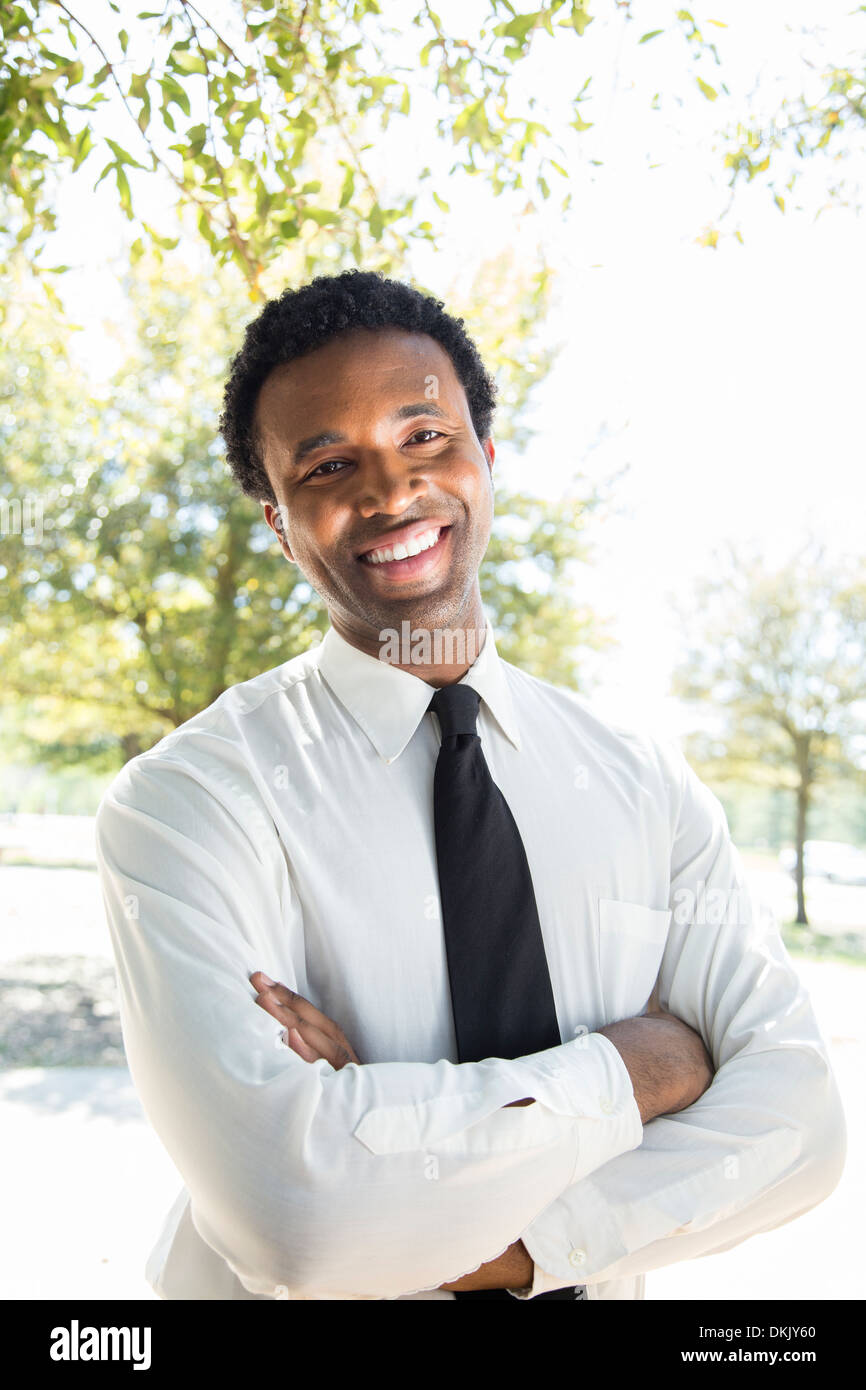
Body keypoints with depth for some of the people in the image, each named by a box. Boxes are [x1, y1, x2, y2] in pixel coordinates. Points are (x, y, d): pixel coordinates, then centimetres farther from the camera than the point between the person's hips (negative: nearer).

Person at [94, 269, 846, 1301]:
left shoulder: (645, 781, -8)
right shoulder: (187, 800, -22)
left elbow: (795, 1115, -14)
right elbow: (294, 1210, -32)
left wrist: (506, 1243, -27)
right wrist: (629, 1068, -22)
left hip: (583, 1283, 3)